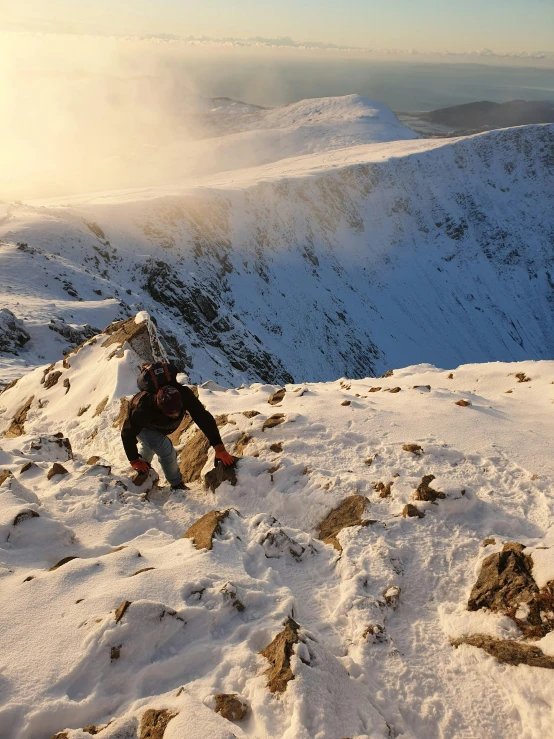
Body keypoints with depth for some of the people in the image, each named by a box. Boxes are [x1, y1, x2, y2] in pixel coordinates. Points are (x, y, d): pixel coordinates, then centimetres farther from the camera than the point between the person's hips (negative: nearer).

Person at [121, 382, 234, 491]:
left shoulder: (184, 395, -43)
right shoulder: (143, 410, -48)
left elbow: (204, 418, -40)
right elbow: (128, 433, -32)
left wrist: (219, 447, -46)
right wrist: (134, 460, -26)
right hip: (140, 425, -4)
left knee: (149, 446, 29)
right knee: (166, 451, -19)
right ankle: (177, 485, 4)